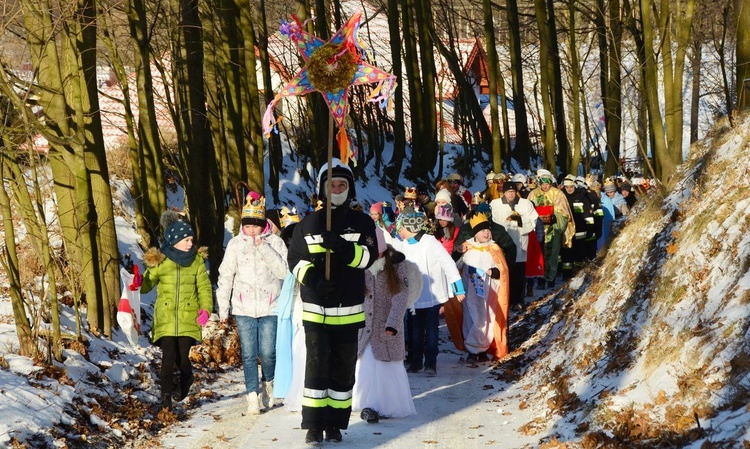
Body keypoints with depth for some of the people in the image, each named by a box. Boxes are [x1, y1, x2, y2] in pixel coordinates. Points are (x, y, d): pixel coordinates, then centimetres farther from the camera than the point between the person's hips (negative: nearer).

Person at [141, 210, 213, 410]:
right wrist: (137, 285, -19)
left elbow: (204, 287, 6)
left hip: (188, 318, 1)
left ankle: (186, 381, 31)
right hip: (165, 317, -1)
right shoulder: (159, 261, 0)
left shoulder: (196, 260, 5)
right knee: (168, 358, -9)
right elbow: (147, 283, 4)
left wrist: (206, 308, -8)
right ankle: (166, 396, 2)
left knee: (182, 358, -1)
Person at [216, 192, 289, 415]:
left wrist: (264, 249, -17)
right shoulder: (235, 244, 5)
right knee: (249, 354, -1)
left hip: (270, 307, -1)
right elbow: (226, 276, 7)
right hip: (243, 308, 1)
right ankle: (253, 396, 5)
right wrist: (223, 307, 4)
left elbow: (283, 271, -10)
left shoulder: (275, 242, 1)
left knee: (267, 352, -4)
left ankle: (268, 384, 24)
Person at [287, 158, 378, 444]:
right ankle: (314, 424, -2)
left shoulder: (363, 223, 6)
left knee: (343, 367, 6)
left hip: (349, 310, 1)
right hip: (315, 308, -1)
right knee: (317, 364, -7)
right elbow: (295, 259, 5)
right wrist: (313, 278, -14)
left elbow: (369, 256, -7)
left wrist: (342, 247, -25)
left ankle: (335, 424, 17)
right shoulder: (307, 224, 6)